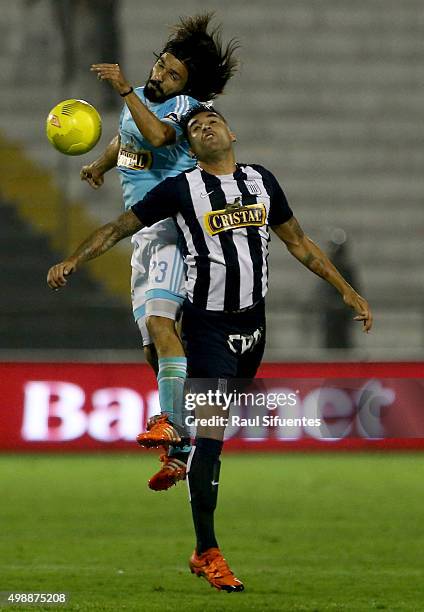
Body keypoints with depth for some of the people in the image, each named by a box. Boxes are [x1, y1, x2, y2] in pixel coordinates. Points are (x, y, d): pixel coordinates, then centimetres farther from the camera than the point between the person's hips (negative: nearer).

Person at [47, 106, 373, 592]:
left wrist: (346, 290, 17)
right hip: (208, 325, -5)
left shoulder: (262, 181, 10)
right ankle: (207, 553, -10)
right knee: (211, 432, -11)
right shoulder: (181, 189, -3)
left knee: (219, 432, 13)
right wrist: (72, 261, -16)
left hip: (252, 323, 5)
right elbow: (119, 227, -2)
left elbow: (298, 243, 18)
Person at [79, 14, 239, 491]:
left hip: (171, 227, -8)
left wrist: (124, 90, -29)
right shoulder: (138, 99, 17)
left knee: (158, 321, -26)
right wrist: (100, 165, 25)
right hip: (140, 233, 8)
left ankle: (178, 441, -34)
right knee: (153, 351, 4)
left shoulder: (185, 106, -8)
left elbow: (157, 135, -31)